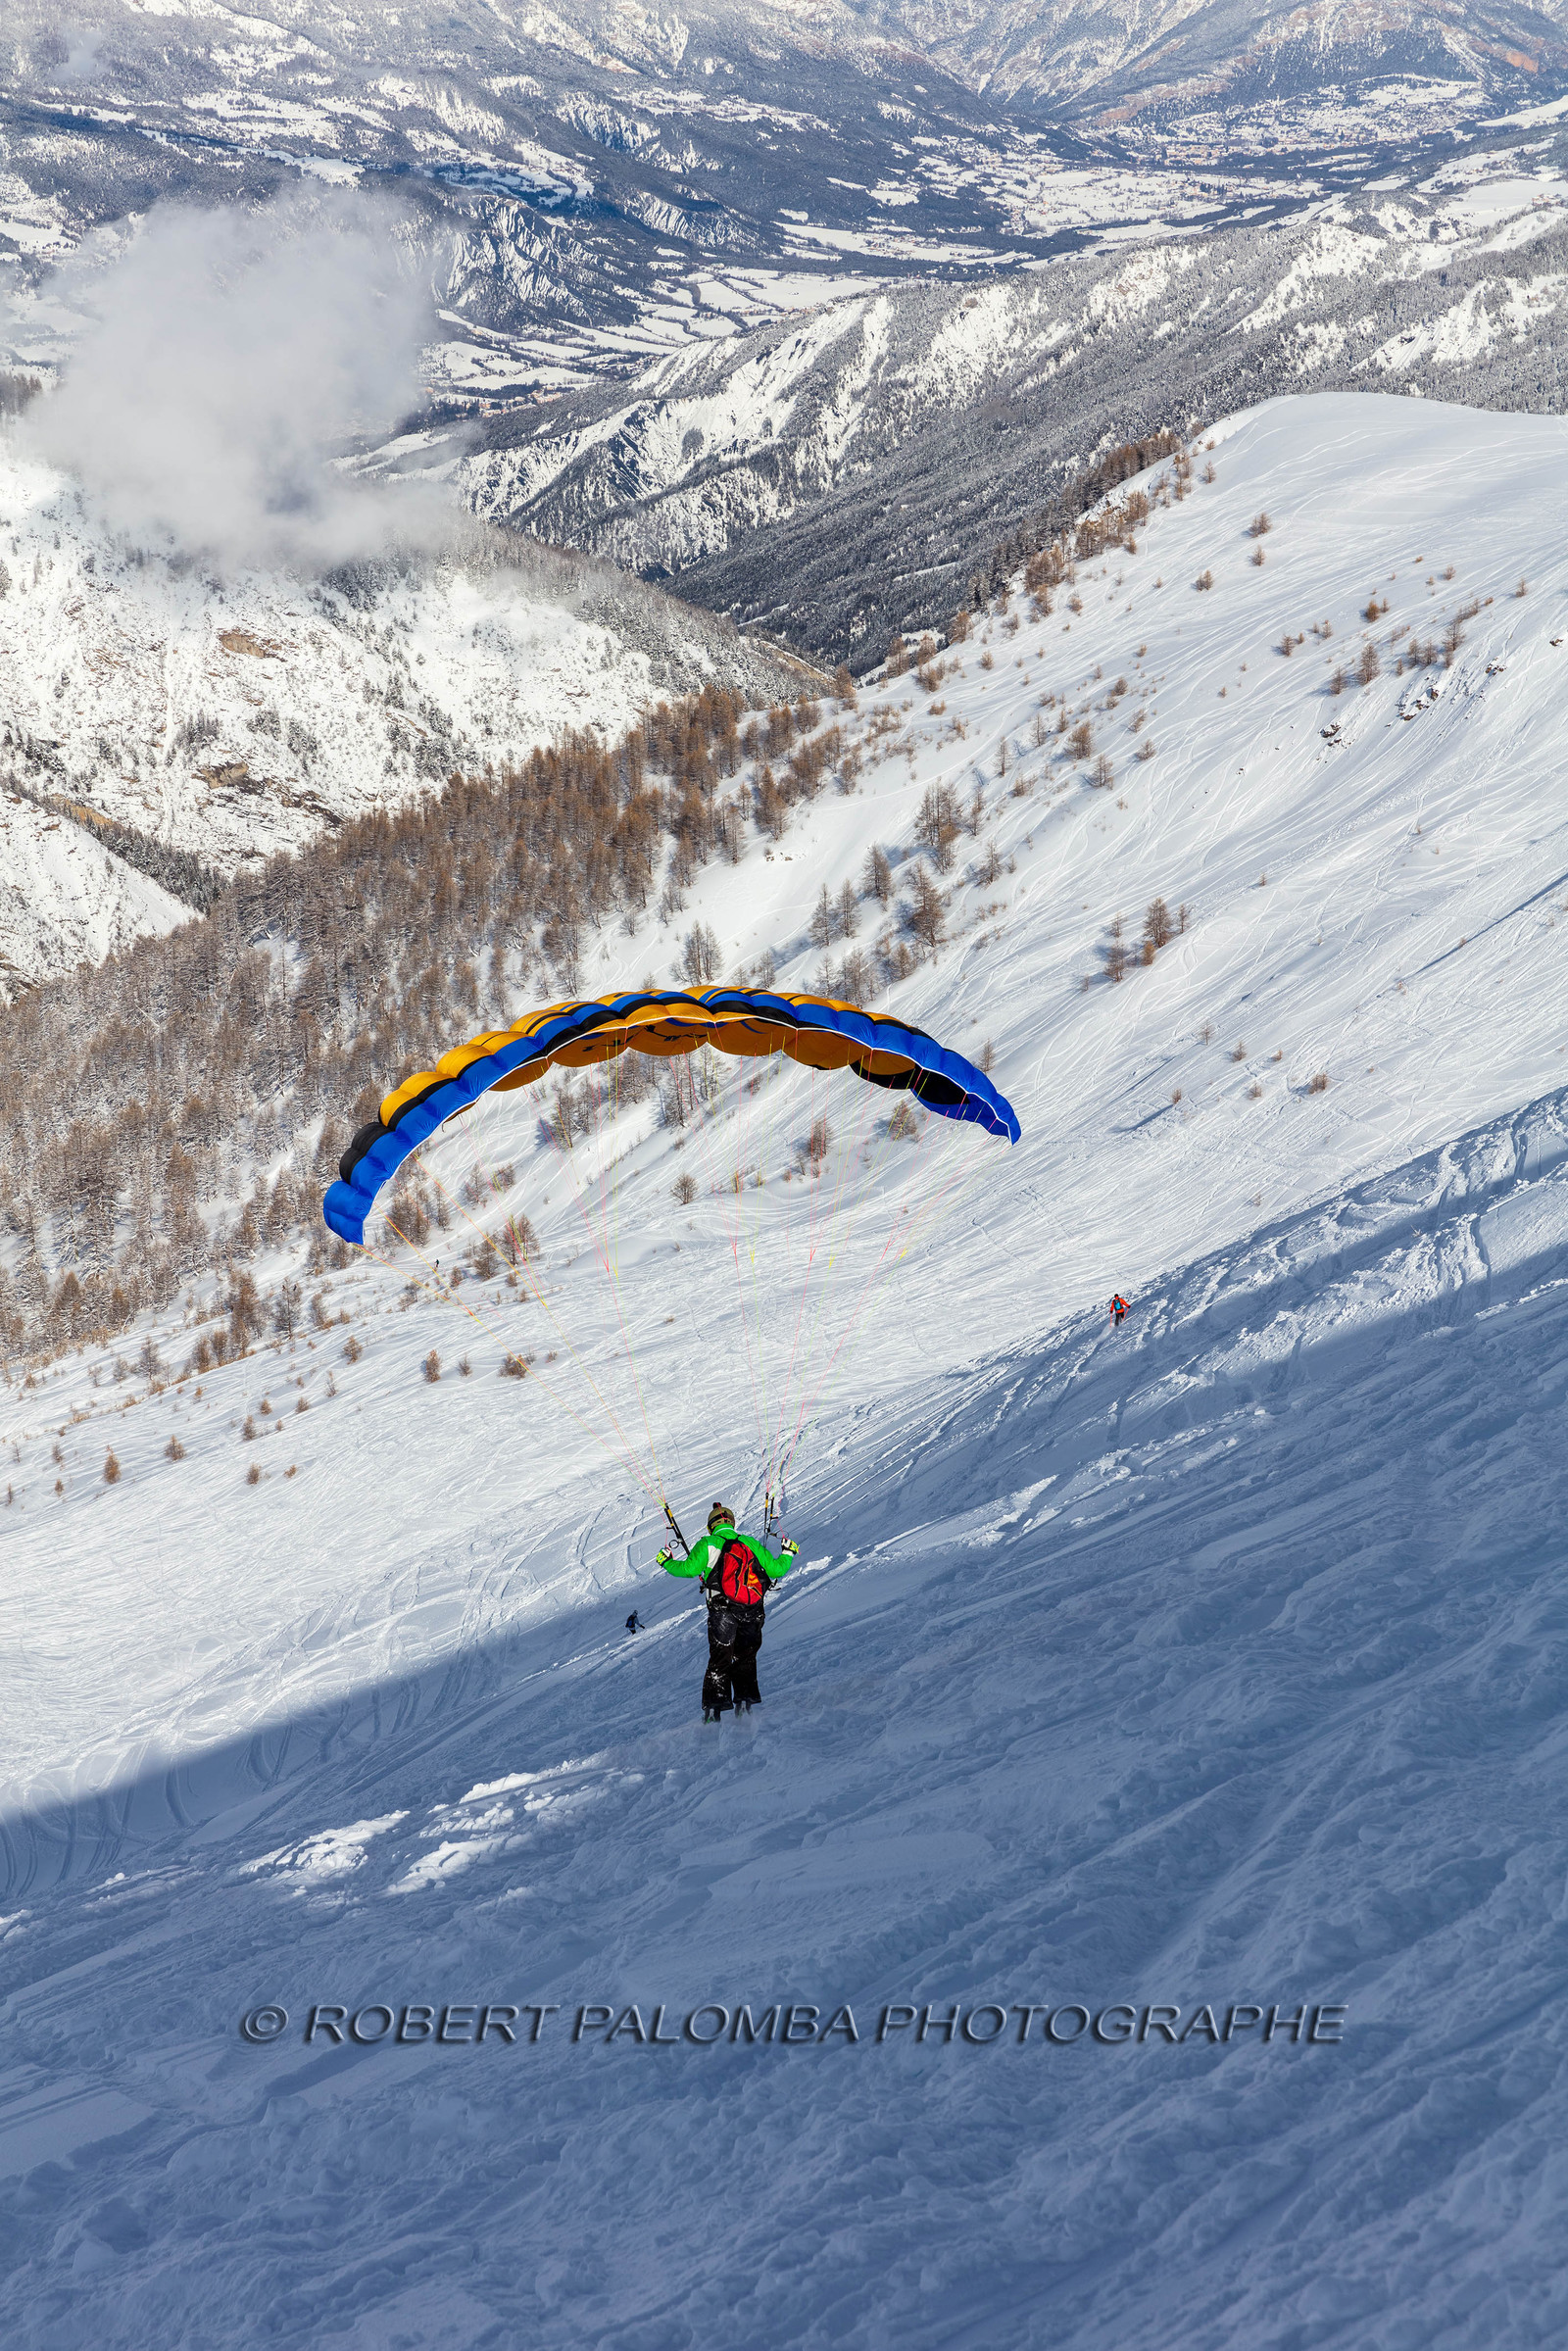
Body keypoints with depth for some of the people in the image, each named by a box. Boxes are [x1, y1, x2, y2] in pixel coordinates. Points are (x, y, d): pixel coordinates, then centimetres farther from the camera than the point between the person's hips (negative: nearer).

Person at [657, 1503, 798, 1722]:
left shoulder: (707, 1544, 1)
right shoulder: (751, 1543, 11)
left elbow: (689, 1568, -8)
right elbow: (775, 1569, 13)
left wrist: (667, 1562, 10)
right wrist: (788, 1553, 33)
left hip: (722, 1611, -2)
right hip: (752, 1612, 2)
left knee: (719, 1659, 3)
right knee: (745, 1658, 17)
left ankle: (714, 1706, -6)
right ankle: (745, 1700, 10)